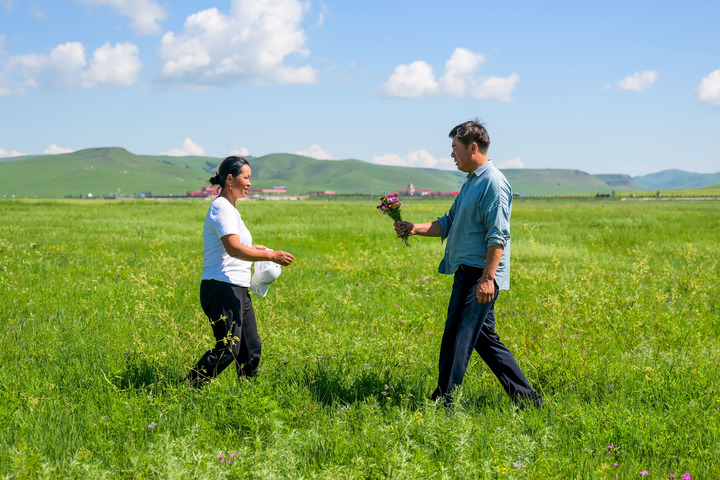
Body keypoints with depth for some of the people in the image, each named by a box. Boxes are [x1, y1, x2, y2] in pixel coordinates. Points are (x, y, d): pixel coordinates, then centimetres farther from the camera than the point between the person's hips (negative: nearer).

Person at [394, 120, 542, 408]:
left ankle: (442, 402, 0)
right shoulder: (470, 183, 19)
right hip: (466, 273, 10)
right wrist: (414, 229, 8)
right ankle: (526, 398, 17)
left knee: (458, 339, -6)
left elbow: (498, 236, -19)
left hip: (480, 275, -10)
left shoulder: (493, 183, -13)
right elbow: (448, 223, 22)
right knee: (485, 339, 13)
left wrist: (487, 278, -24)